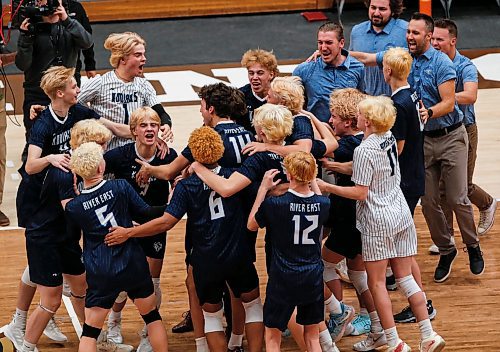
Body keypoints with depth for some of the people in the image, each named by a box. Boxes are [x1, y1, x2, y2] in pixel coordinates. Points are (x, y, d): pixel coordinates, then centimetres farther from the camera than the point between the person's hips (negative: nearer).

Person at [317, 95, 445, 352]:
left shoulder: (364, 150, -17)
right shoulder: (390, 139, 5)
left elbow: (360, 193, -16)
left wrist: (328, 187, -11)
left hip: (377, 221, -7)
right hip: (402, 215, 7)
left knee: (377, 284, 2)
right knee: (405, 278, 10)